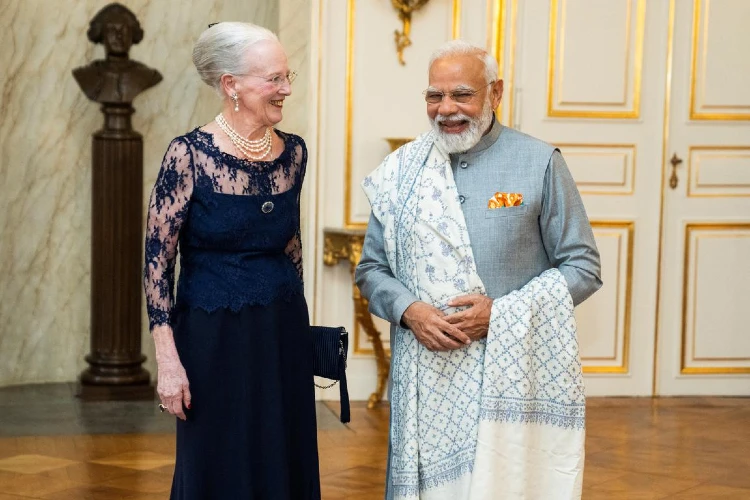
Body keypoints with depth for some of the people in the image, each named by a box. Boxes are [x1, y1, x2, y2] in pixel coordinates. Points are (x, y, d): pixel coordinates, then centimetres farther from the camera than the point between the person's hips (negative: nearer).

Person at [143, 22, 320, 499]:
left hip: (284, 336, 5)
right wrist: (168, 359, -15)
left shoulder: (293, 151, 3)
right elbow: (158, 259, -11)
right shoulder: (190, 154, -12)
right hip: (215, 337, -5)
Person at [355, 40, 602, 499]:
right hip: (426, 373, 3)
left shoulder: (540, 163, -2)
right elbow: (372, 268, 12)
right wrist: (408, 310, -9)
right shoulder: (403, 171, 7)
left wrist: (501, 312, -13)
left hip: (512, 371, -2)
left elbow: (582, 267, -1)